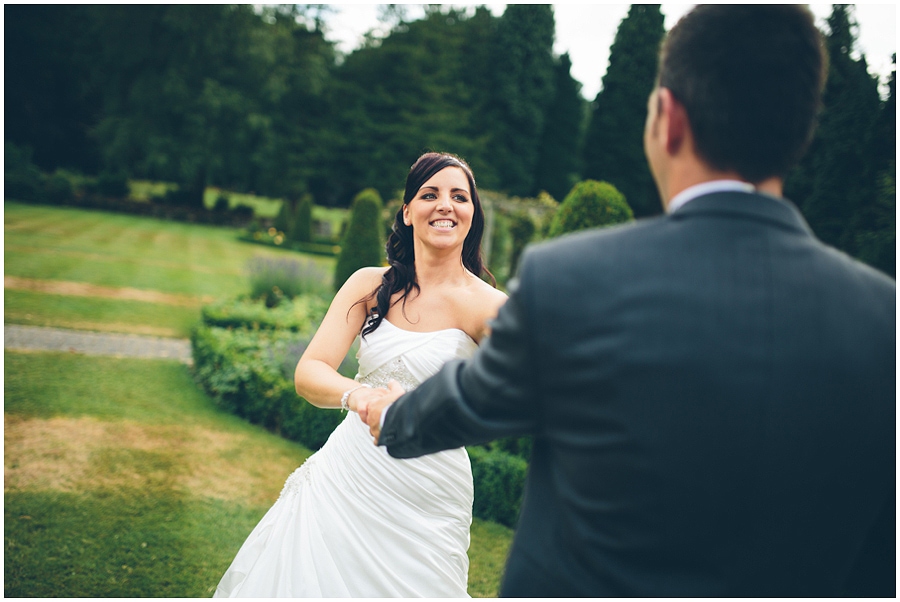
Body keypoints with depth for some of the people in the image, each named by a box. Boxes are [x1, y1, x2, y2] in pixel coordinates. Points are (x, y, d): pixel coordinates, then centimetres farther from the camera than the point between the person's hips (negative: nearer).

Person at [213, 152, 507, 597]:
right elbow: (308, 374, -10)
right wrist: (358, 395, -31)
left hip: (425, 501, -2)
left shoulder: (487, 305, -9)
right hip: (345, 475, 3)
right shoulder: (371, 285, -1)